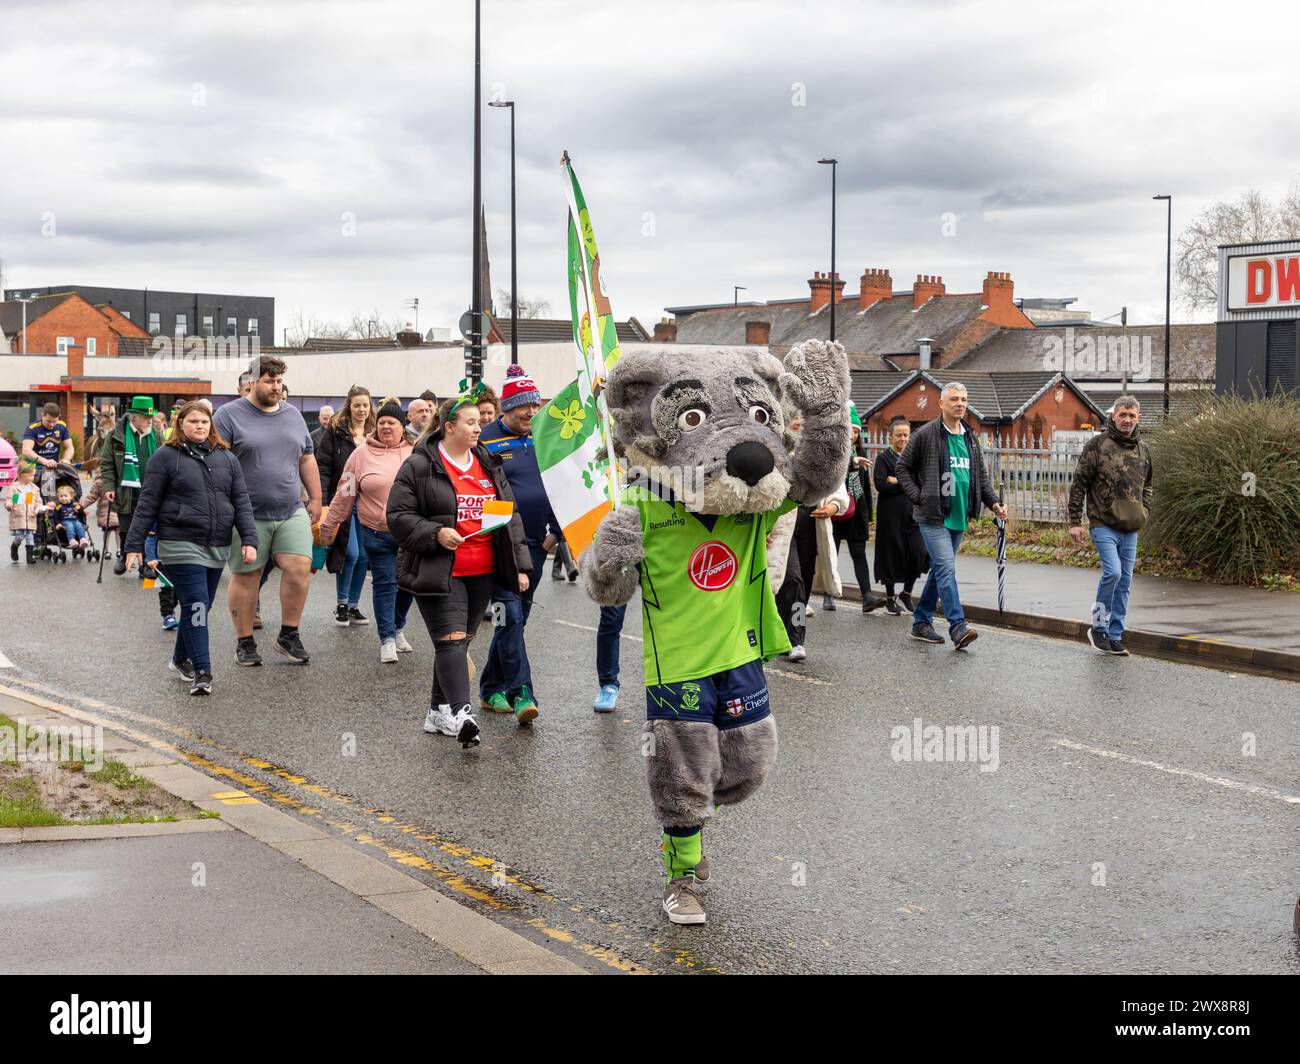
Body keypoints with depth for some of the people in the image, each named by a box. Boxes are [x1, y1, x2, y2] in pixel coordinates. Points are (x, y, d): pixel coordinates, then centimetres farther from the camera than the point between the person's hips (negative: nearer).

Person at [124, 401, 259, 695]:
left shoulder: (227, 458, 12)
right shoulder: (166, 457, -1)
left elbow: (241, 502, 9)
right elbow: (147, 504, -1)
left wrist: (249, 540, -1)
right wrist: (135, 545, -4)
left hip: (217, 547, 5)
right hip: (181, 544, -5)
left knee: (200, 606, 12)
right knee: (196, 605, -11)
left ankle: (181, 659, 31)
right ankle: (202, 672, -9)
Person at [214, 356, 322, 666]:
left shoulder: (293, 415, 14)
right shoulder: (230, 415, -2)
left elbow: (307, 460, 20)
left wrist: (315, 498, 15)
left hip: (292, 513, 4)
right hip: (248, 515, -4)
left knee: (299, 568, -7)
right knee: (246, 576, 3)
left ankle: (289, 634, 8)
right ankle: (245, 641, 15)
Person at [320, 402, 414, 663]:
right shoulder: (363, 454, -1)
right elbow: (345, 494, 3)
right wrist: (328, 526, 4)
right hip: (376, 533, -2)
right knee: (384, 584, 1)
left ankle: (397, 628, 34)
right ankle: (387, 638, 10)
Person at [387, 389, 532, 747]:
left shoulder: (489, 465, 13)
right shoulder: (419, 466, -5)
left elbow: (511, 516, 16)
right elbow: (399, 516, -6)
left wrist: (519, 565, 11)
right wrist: (435, 533, -21)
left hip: (482, 572, 6)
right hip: (438, 572, -6)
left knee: (461, 641, 11)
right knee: (451, 640, -15)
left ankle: (438, 710, 22)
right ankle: (460, 712, -23)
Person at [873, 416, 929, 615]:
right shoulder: (884, 458, 0)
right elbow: (880, 485, -13)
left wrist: (895, 481, -9)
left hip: (912, 513, 4)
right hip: (891, 514, -4)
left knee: (919, 552, -6)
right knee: (891, 554, 2)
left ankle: (907, 593, 13)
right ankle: (890, 598, 16)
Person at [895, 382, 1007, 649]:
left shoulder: (970, 437, 13)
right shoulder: (925, 434, -6)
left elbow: (981, 475, 20)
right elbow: (902, 469, 0)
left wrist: (994, 502, 6)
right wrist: (919, 498, -9)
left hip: (959, 517, 7)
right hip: (933, 516, -7)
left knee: (940, 569, 12)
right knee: (946, 567, -15)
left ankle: (921, 622, 22)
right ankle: (958, 627, -19)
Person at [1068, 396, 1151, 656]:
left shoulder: (1142, 448, 12)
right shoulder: (1098, 445, -5)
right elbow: (1079, 483, -3)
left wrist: (1145, 513, 13)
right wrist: (1075, 521, -6)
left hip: (1131, 528, 6)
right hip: (1103, 524, -6)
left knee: (1125, 581, 6)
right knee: (1112, 571, -19)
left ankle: (1115, 636, 14)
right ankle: (1098, 625, -1)